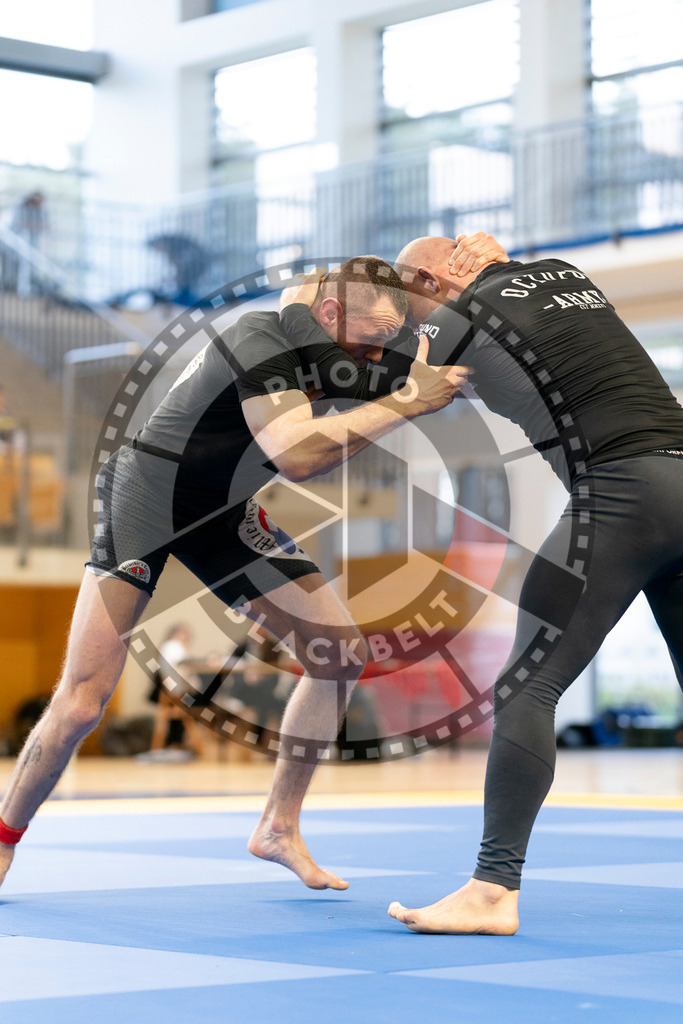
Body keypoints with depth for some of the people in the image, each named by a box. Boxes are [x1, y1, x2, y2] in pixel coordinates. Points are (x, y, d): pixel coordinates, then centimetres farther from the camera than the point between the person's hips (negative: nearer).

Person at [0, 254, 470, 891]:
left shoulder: (331, 355, -1)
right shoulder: (263, 339, -27)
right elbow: (296, 455, -40)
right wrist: (405, 402, -37)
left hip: (221, 512, 8)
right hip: (144, 495, -8)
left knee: (342, 652, 0)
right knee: (83, 701, -16)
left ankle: (279, 828, 13)